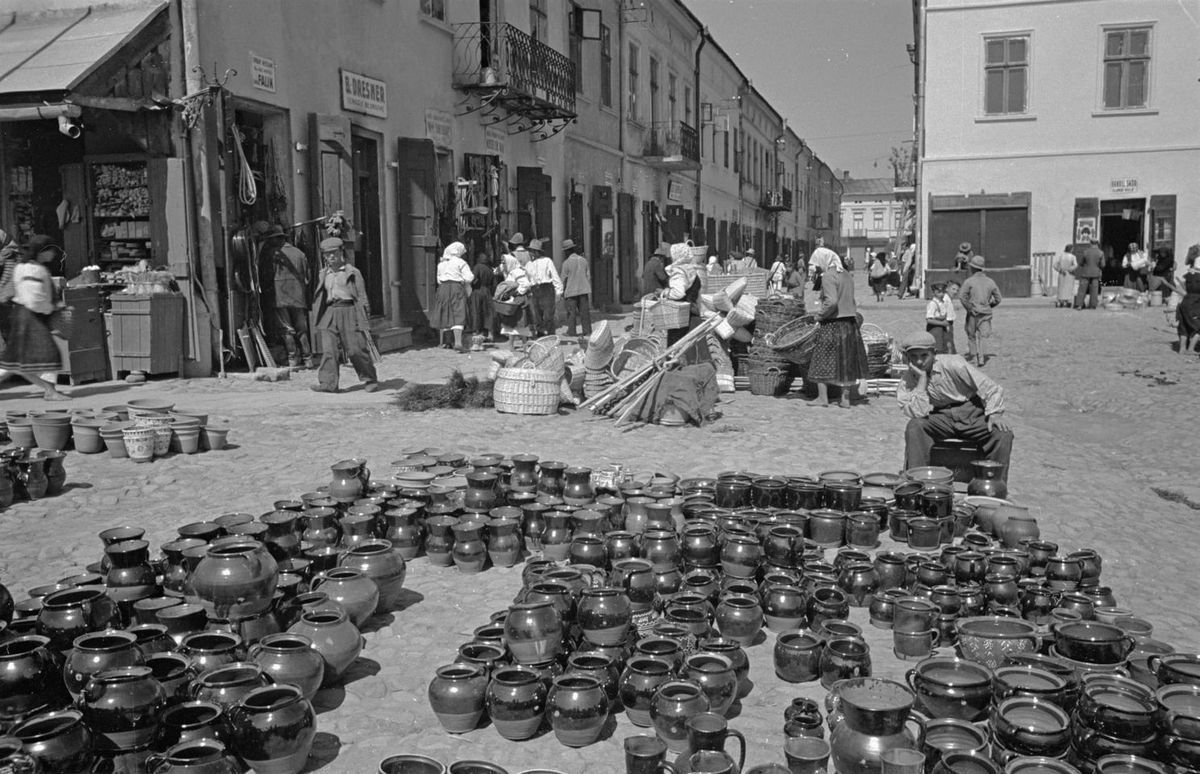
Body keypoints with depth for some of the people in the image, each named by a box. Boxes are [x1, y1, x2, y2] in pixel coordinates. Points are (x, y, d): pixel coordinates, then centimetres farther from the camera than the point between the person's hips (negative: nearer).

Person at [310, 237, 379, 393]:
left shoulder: (352, 273, 3)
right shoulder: (323, 275, 15)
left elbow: (361, 296, 1)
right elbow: (319, 299, 19)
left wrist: (365, 319, -5)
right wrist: (318, 317, 12)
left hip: (348, 311, -4)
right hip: (329, 313, 4)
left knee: (355, 349, -4)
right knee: (328, 349, -8)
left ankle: (370, 380, 10)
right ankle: (328, 383, -8)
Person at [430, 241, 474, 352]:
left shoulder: (441, 263, 14)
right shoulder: (460, 262, -5)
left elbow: (439, 279, 19)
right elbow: (468, 278, -11)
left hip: (443, 288, 6)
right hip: (456, 288, -6)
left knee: (443, 315, 15)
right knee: (458, 315, -9)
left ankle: (442, 341, 26)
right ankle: (458, 342, -22)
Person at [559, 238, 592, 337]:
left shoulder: (566, 263, -10)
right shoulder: (583, 260, 4)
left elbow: (564, 279, -5)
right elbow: (588, 276, 9)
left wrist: (562, 291, 7)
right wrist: (589, 289, 18)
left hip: (571, 291, -4)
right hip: (584, 290, 4)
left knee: (571, 312, 3)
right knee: (585, 311, 6)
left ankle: (572, 331, 3)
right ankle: (587, 331, 5)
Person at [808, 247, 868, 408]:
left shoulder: (828, 276, -14)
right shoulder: (847, 276, 12)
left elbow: (831, 301, -24)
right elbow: (850, 300, 13)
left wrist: (820, 314, -11)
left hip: (832, 324, -7)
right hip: (849, 322, 8)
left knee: (823, 359, 4)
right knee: (846, 360, 12)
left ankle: (822, 397, 7)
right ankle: (845, 398, 16)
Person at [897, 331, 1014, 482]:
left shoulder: (952, 364, -12)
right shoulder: (906, 382, -7)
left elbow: (991, 389, -8)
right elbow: (918, 414, -23)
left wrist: (994, 414, -22)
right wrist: (922, 378, -23)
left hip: (970, 412, 0)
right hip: (939, 417, 0)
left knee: (1003, 434, -26)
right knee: (915, 427, -30)